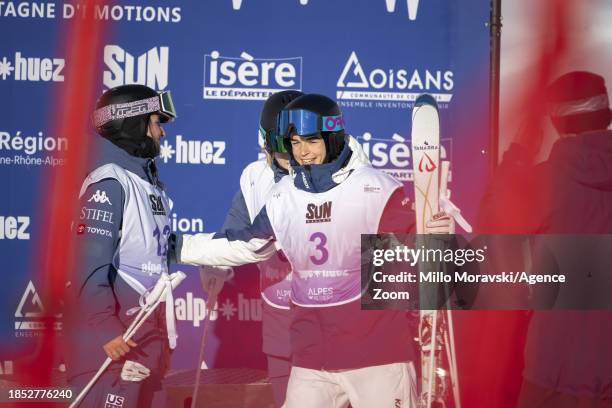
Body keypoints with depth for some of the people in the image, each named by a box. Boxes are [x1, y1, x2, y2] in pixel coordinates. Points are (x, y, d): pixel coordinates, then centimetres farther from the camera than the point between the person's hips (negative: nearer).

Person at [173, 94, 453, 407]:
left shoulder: (376, 188, -10)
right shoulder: (282, 196, 7)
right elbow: (248, 245, 21)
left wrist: (433, 238, -32)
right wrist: (178, 246, 22)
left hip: (376, 351, -5)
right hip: (311, 358, 5)